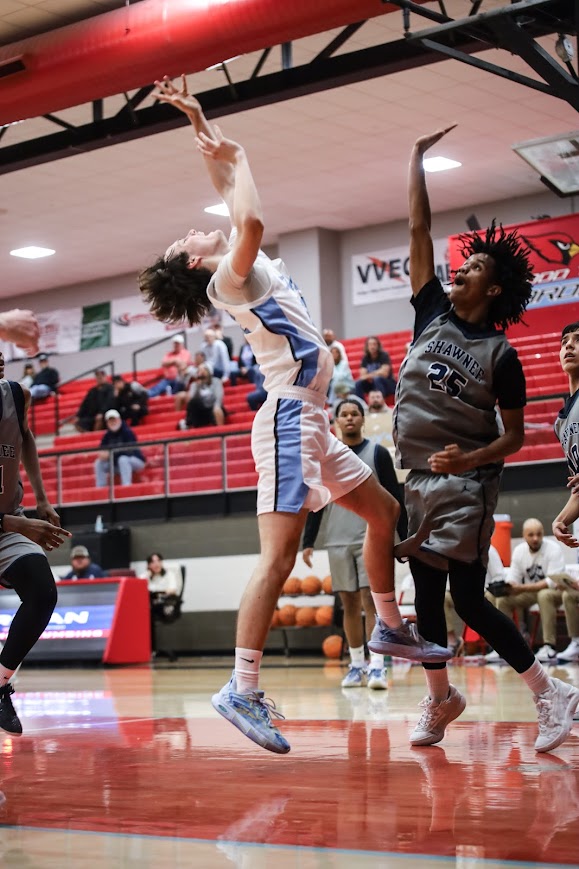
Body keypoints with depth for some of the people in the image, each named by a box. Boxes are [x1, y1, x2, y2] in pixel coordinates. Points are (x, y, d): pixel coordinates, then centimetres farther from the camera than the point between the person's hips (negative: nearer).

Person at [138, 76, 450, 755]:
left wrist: (201, 124, 24)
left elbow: (233, 204, 27)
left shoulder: (247, 266, 17)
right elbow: (249, 220, -29)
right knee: (278, 557, -16)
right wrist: (232, 155, -15)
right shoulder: (227, 278, -8)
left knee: (384, 513, 21)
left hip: (309, 423, 10)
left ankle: (389, 627, 33)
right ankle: (242, 691, -19)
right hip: (288, 419, -10)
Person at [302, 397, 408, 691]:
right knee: (350, 603, 6)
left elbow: (395, 499, 1)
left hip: (371, 538, -3)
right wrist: (308, 542, 4)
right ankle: (356, 665, 14)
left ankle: (377, 666, -15)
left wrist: (405, 539, -2)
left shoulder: (378, 454, 0)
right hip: (338, 541, 3)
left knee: (370, 600, -12)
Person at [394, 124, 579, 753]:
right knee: (426, 596, 9)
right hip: (419, 479, 6)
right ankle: (439, 700, 22)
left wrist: (470, 459, -22)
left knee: (470, 601, -9)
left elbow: (514, 435, -4)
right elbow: (419, 230, 5)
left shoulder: (500, 354, -7)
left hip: (466, 483, -5)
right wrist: (417, 157, 3)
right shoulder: (432, 314, 5)